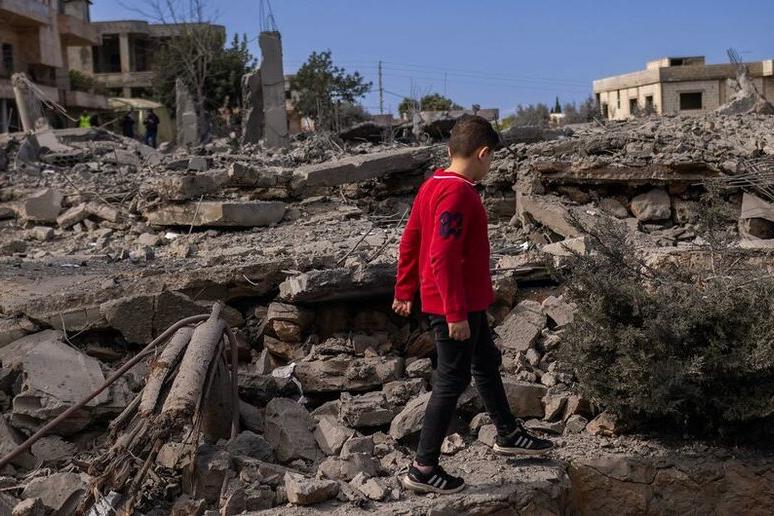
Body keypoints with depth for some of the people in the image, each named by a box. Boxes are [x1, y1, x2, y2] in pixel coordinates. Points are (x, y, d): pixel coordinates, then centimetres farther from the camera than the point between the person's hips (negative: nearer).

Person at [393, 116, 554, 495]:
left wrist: (405, 290, 20)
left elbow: (409, 240, 13)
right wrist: (456, 314, -24)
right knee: (452, 382, -1)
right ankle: (423, 469, 9)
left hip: (465, 303, 10)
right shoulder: (457, 194, -23)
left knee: (487, 363, 23)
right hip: (456, 306, -10)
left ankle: (508, 435, 41)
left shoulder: (434, 185, 7)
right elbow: (443, 258, -27)